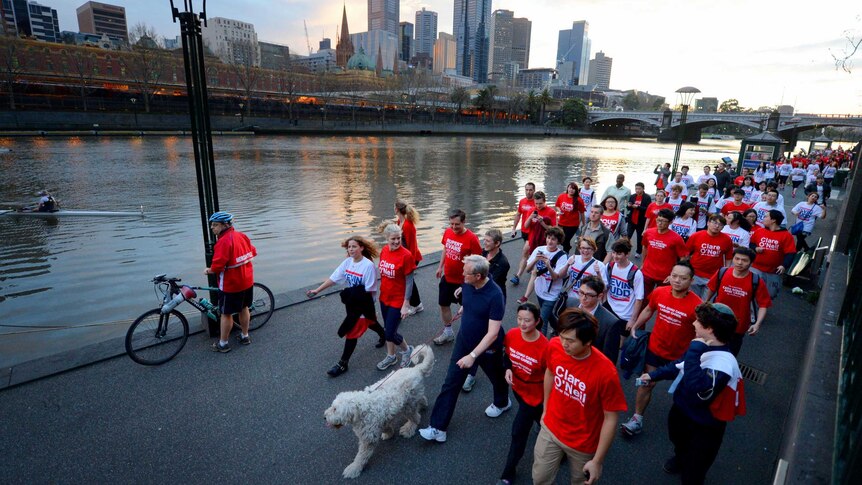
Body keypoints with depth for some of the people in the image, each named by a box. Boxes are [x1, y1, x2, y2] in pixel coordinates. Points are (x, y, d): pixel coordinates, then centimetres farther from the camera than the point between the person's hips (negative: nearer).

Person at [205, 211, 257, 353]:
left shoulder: (224, 241, -23)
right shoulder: (241, 235, 1)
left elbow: (217, 266, -26)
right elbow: (253, 253, 11)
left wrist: (208, 271, -6)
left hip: (231, 284, -8)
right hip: (247, 281, 8)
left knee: (226, 314, 7)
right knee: (243, 308, 21)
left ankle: (223, 344, 20)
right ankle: (245, 336, 35)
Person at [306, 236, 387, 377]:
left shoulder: (368, 265, -24)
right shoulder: (347, 262, -5)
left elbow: (369, 291, -20)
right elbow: (333, 278, -2)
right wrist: (317, 291, -6)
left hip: (363, 305, -7)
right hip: (351, 302, 7)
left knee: (351, 332, -1)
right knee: (368, 322, 27)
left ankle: (342, 364, 12)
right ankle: (383, 335, 56)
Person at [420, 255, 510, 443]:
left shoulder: (495, 295, -33)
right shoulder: (467, 284, -15)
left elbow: (493, 333, -32)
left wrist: (472, 355, -34)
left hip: (487, 347, -4)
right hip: (463, 341, 5)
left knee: (497, 377, 25)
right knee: (450, 383, 3)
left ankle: (502, 402, 57)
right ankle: (438, 427, 10)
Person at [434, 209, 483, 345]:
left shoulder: (471, 238, -22)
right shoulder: (447, 232, -5)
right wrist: (440, 266, 15)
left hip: (463, 280, -6)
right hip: (447, 277, 6)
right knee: (443, 304, 16)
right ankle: (448, 332, 35)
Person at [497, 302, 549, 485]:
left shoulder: (544, 346, -32)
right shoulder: (512, 334, -17)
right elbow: (507, 356, 3)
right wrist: (508, 369, -18)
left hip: (535, 393, -4)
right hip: (517, 387, 5)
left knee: (519, 431, 4)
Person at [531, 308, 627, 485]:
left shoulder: (606, 372, -33)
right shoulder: (554, 346, -21)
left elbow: (611, 418, -20)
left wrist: (597, 461, -13)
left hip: (584, 443, -3)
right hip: (550, 429, 3)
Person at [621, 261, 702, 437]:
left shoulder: (696, 304, -26)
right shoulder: (659, 292, -15)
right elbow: (649, 310, 7)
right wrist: (635, 326, 4)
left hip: (680, 356, -2)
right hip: (655, 348, 3)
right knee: (646, 383, 13)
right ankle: (637, 418, 29)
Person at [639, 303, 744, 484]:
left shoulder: (723, 362, -38)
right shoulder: (703, 346, -10)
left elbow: (697, 393, -47)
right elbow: (680, 365, 8)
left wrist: (694, 353, -44)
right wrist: (654, 375, 10)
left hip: (703, 427, -8)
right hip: (681, 408, 8)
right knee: (678, 440, 40)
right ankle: (680, 458, 71)